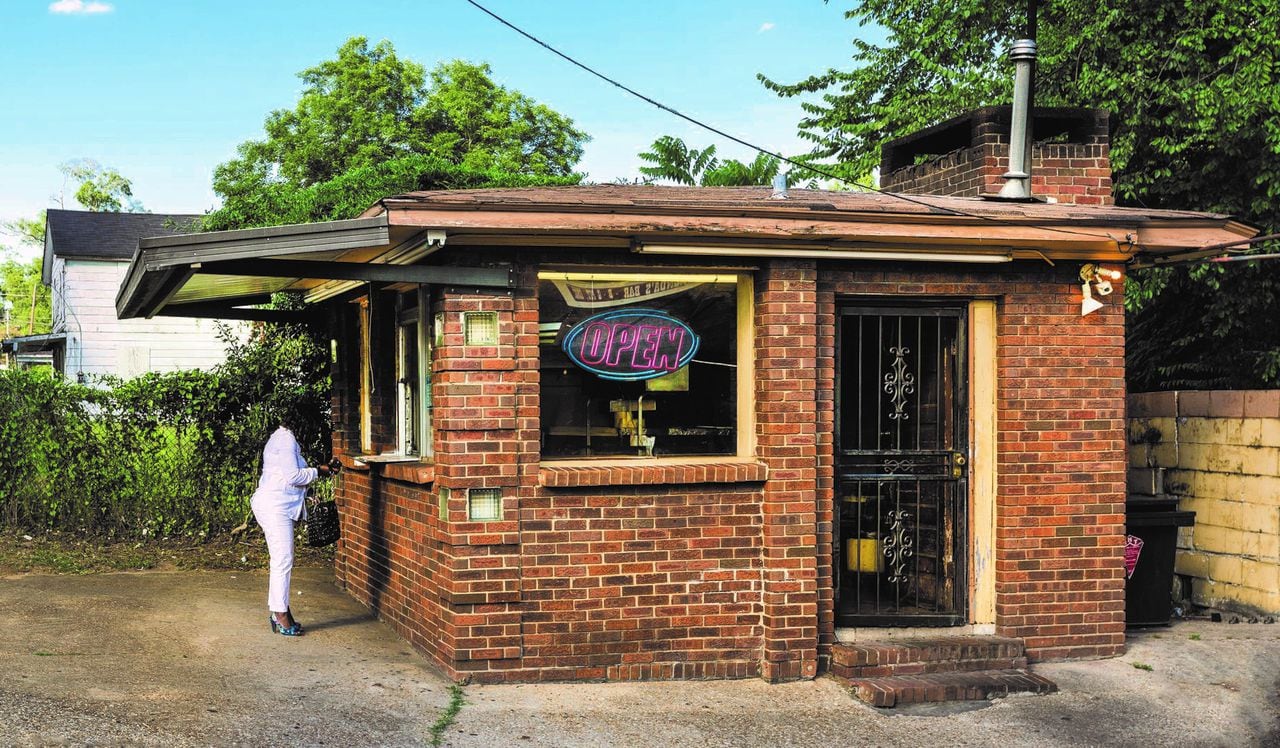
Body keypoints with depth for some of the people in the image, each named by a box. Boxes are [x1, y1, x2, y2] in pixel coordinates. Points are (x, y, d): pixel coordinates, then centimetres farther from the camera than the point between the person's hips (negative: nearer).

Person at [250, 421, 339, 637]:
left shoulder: (283, 438, 19)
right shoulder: (286, 439, -13)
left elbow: (293, 475, 21)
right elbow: (293, 476, -19)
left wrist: (324, 469, 15)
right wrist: (318, 472, -6)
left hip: (275, 507, 11)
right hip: (275, 507, -11)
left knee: (281, 561, 13)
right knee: (283, 561, -8)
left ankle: (279, 612, 18)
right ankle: (281, 617, -4)